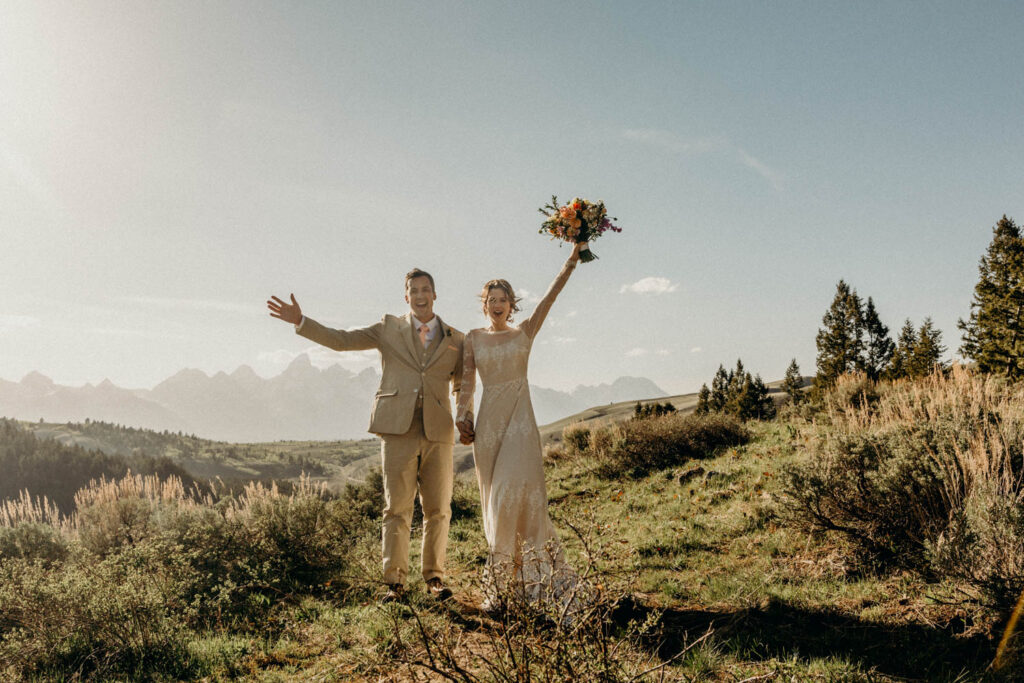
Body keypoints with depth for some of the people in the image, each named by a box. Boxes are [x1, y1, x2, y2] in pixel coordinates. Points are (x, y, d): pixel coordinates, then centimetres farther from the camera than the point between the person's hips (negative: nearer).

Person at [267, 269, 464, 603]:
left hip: (438, 432, 2)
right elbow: (341, 340, 6)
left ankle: (434, 577, 17)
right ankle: (395, 581, 8)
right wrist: (300, 321, -4)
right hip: (398, 429, -1)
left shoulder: (456, 340, 13)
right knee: (397, 508, 0)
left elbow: (461, 387, 21)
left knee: (438, 509, 4)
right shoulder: (390, 329, 10)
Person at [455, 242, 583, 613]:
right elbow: (467, 382, 5)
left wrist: (573, 258, -10)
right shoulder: (473, 338, 10)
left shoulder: (525, 332, 7)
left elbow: (552, 294, -2)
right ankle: (498, 585, 15)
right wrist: (462, 417, -9)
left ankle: (534, 576, -6)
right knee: (494, 502, 5)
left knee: (520, 492, -15)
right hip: (488, 421, 2)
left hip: (521, 419, -1)